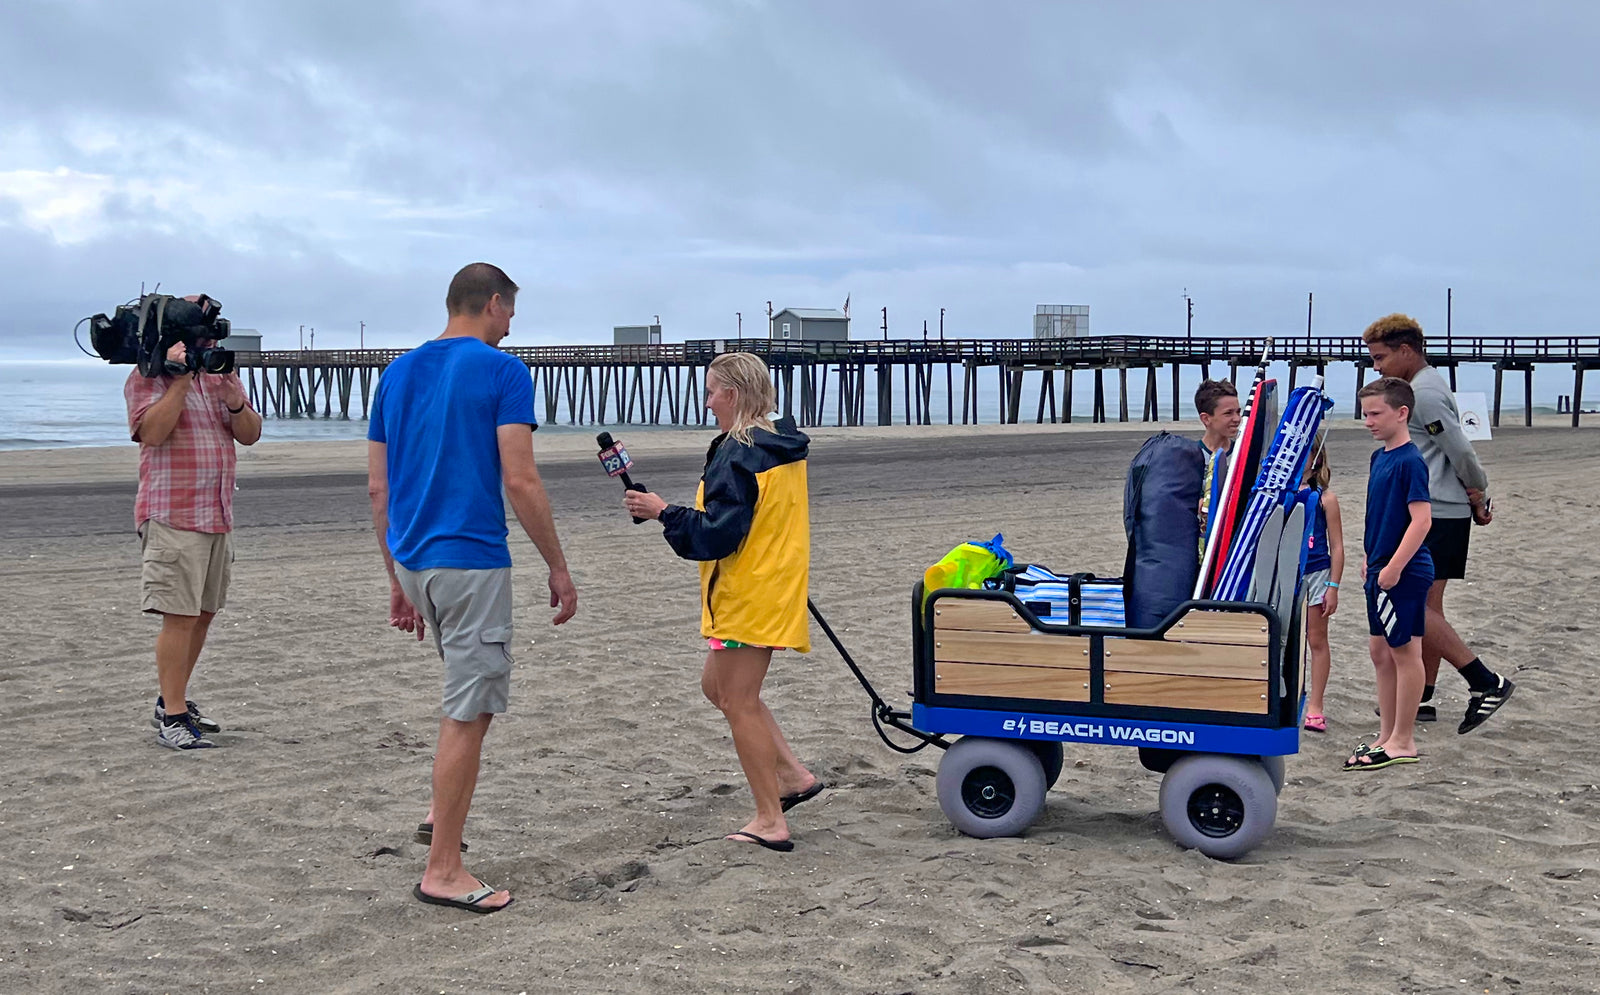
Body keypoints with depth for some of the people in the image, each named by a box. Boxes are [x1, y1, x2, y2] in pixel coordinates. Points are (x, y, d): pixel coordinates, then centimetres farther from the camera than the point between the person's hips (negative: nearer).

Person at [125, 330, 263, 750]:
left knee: (203, 614, 11)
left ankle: (172, 701, 23)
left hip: (219, 516, 7)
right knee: (180, 617, -11)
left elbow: (250, 435, 8)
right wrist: (181, 379, -20)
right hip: (172, 516, -7)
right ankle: (172, 717, -7)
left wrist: (232, 397, -10)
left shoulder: (222, 374, 15)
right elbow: (152, 432, -19)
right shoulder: (148, 377, -4)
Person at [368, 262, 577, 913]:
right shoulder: (503, 372, -8)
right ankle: (443, 871, 4)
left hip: (414, 561, 8)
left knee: (474, 687, 27)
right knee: (469, 711, 0)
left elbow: (377, 487, 12)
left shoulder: (397, 373, 12)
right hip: (471, 560, -8)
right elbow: (520, 481, -15)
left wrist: (398, 579, 18)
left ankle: (442, 815, 26)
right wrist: (558, 568, -7)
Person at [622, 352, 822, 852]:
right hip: (775, 589, 10)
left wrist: (663, 511, -12)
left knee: (739, 702, 0)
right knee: (718, 685, 20)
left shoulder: (738, 455, -19)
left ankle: (771, 820, 5)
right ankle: (794, 774, 17)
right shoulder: (785, 447, 11)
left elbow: (719, 533, -22)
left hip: (748, 599, -10)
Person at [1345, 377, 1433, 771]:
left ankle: (1403, 742, 8)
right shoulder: (1379, 457, 11)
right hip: (1381, 572, 9)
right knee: (1381, 652, 13)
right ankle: (1387, 736, 22)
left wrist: (1394, 567, -22)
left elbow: (1421, 519, -21)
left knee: (1405, 652, 0)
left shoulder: (1410, 462, -16)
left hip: (1404, 573, -9)